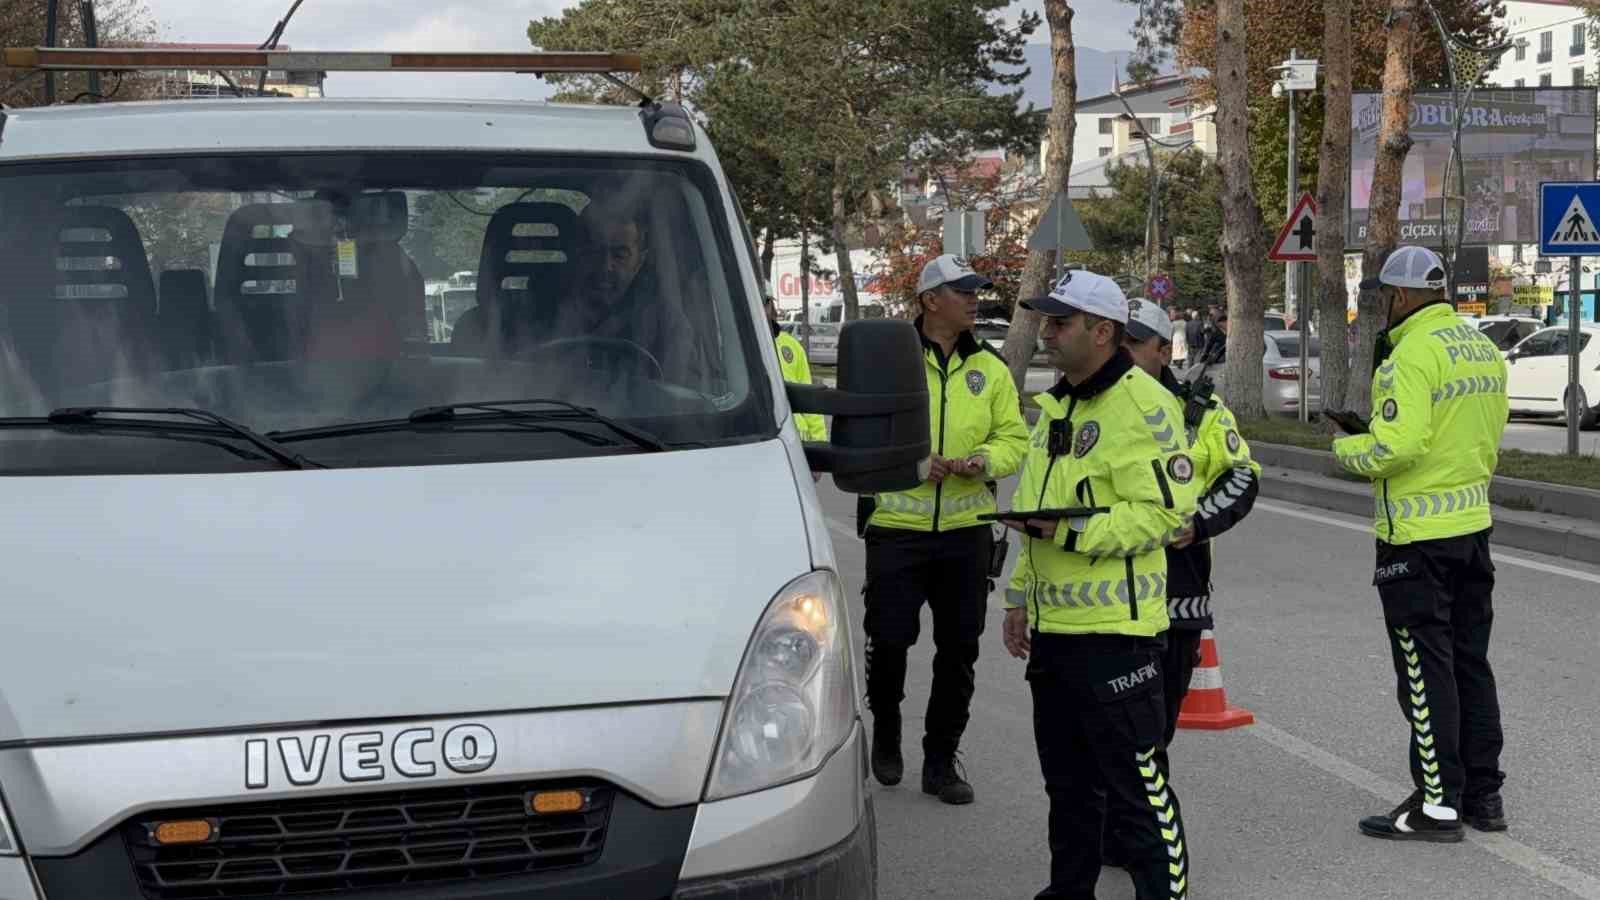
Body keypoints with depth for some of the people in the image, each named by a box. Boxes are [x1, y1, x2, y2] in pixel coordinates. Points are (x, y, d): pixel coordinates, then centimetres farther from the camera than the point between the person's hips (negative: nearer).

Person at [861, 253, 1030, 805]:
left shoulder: (990, 369, 9)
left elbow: (1015, 438, 9)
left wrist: (984, 459, -12)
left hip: (966, 529, 3)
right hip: (897, 526, -3)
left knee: (959, 649, 7)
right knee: (889, 640, 1)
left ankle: (941, 760, 19)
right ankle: (885, 734, 28)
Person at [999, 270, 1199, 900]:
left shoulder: (1143, 405, -14)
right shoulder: (1057, 405, 17)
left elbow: (1166, 512, -21)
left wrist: (1074, 530, -24)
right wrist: (1020, 598, 21)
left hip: (1115, 628, -9)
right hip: (1054, 624, 9)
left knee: (1136, 784, -4)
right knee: (1067, 779, 19)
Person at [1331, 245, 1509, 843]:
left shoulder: (1413, 354, -19)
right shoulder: (1483, 349, 9)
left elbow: (1396, 445, -26)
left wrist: (1347, 447, -7)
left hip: (1418, 535, -9)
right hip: (1473, 522, 9)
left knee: (1426, 670, -1)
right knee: (1470, 661, 16)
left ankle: (1439, 805, 5)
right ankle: (1485, 794, 23)